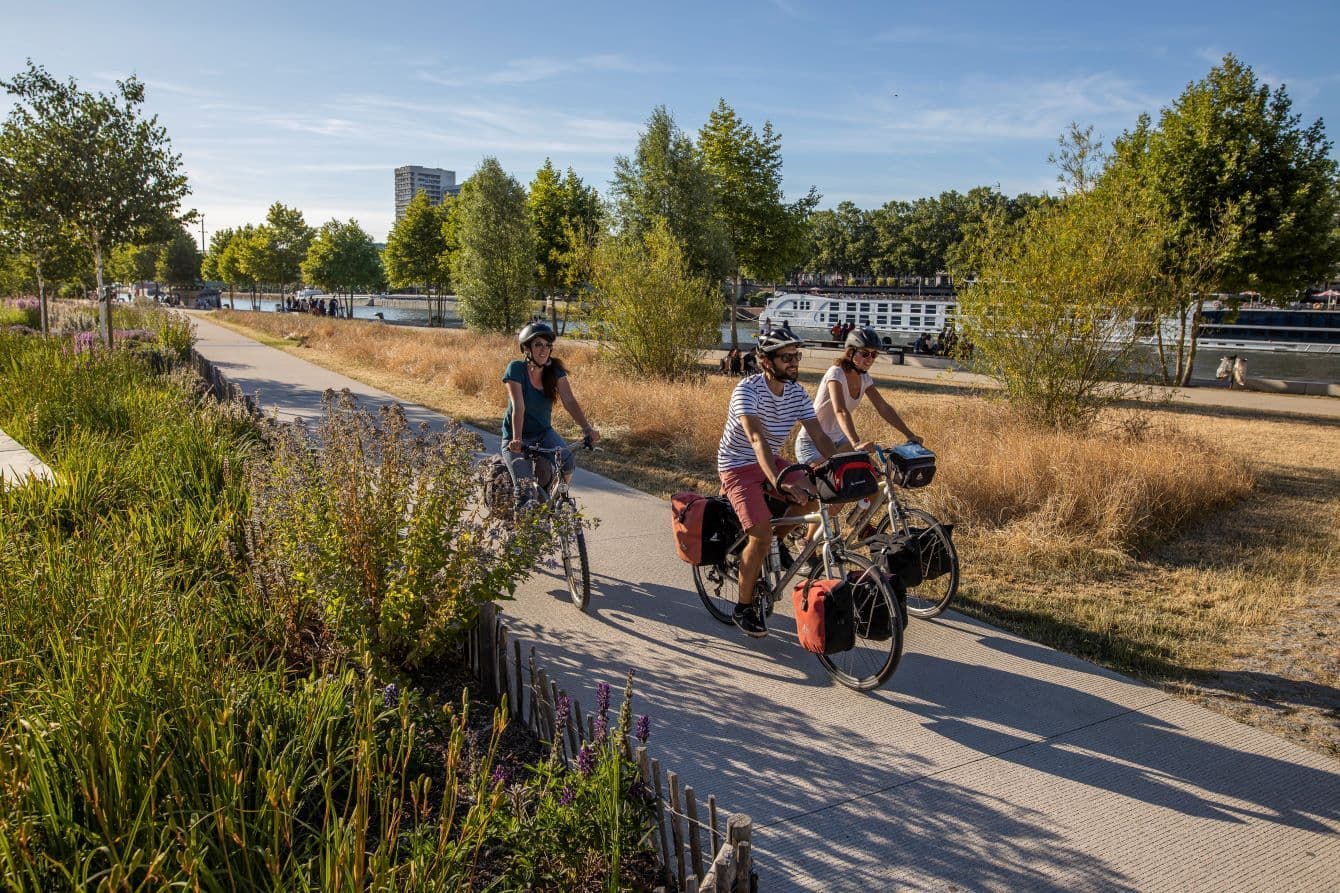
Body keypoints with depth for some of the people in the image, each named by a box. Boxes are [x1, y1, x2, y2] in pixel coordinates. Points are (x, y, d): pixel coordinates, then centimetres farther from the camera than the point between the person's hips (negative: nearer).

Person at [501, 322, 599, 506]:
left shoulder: (555, 370, -5)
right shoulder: (516, 369, -16)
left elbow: (569, 401, -15)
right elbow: (518, 406, -27)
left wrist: (587, 428, -30)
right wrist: (516, 439, -39)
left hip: (544, 432, 4)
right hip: (517, 437, -3)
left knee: (567, 461, -27)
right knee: (526, 494, -16)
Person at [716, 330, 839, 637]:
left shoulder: (797, 393, -3)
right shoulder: (747, 390, -24)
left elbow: (820, 437, -5)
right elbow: (757, 439, -38)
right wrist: (778, 482, -51)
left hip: (771, 461, 6)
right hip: (738, 465, -6)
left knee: (814, 494, -19)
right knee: (762, 536, -20)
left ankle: (777, 538, 9)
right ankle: (744, 607, 0)